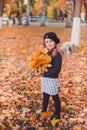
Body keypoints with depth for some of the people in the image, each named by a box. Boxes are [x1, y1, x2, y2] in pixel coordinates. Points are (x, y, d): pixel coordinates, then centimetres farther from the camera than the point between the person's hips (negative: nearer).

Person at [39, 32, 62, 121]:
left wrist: (45, 73, -25)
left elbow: (57, 70, -25)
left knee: (55, 97, 9)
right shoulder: (45, 53, 5)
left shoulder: (57, 55, -18)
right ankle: (44, 111, 35)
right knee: (45, 96, 20)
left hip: (52, 79, -7)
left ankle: (57, 113, 25)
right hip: (44, 78, 7)